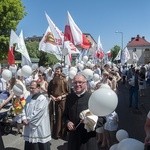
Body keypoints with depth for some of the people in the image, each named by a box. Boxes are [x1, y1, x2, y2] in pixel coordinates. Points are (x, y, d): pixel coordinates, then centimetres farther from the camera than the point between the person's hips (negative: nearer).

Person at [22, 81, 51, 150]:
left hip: (40, 130, -7)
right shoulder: (29, 98, 8)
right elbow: (24, 109, 9)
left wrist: (28, 120, -10)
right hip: (29, 129, 7)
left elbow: (37, 114, -21)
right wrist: (24, 119, -8)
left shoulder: (42, 99, -17)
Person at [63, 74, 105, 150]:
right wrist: (67, 122, -8)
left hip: (88, 138, -3)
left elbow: (102, 119, -7)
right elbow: (65, 115, 12)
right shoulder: (69, 97, 0)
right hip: (73, 137, 3)